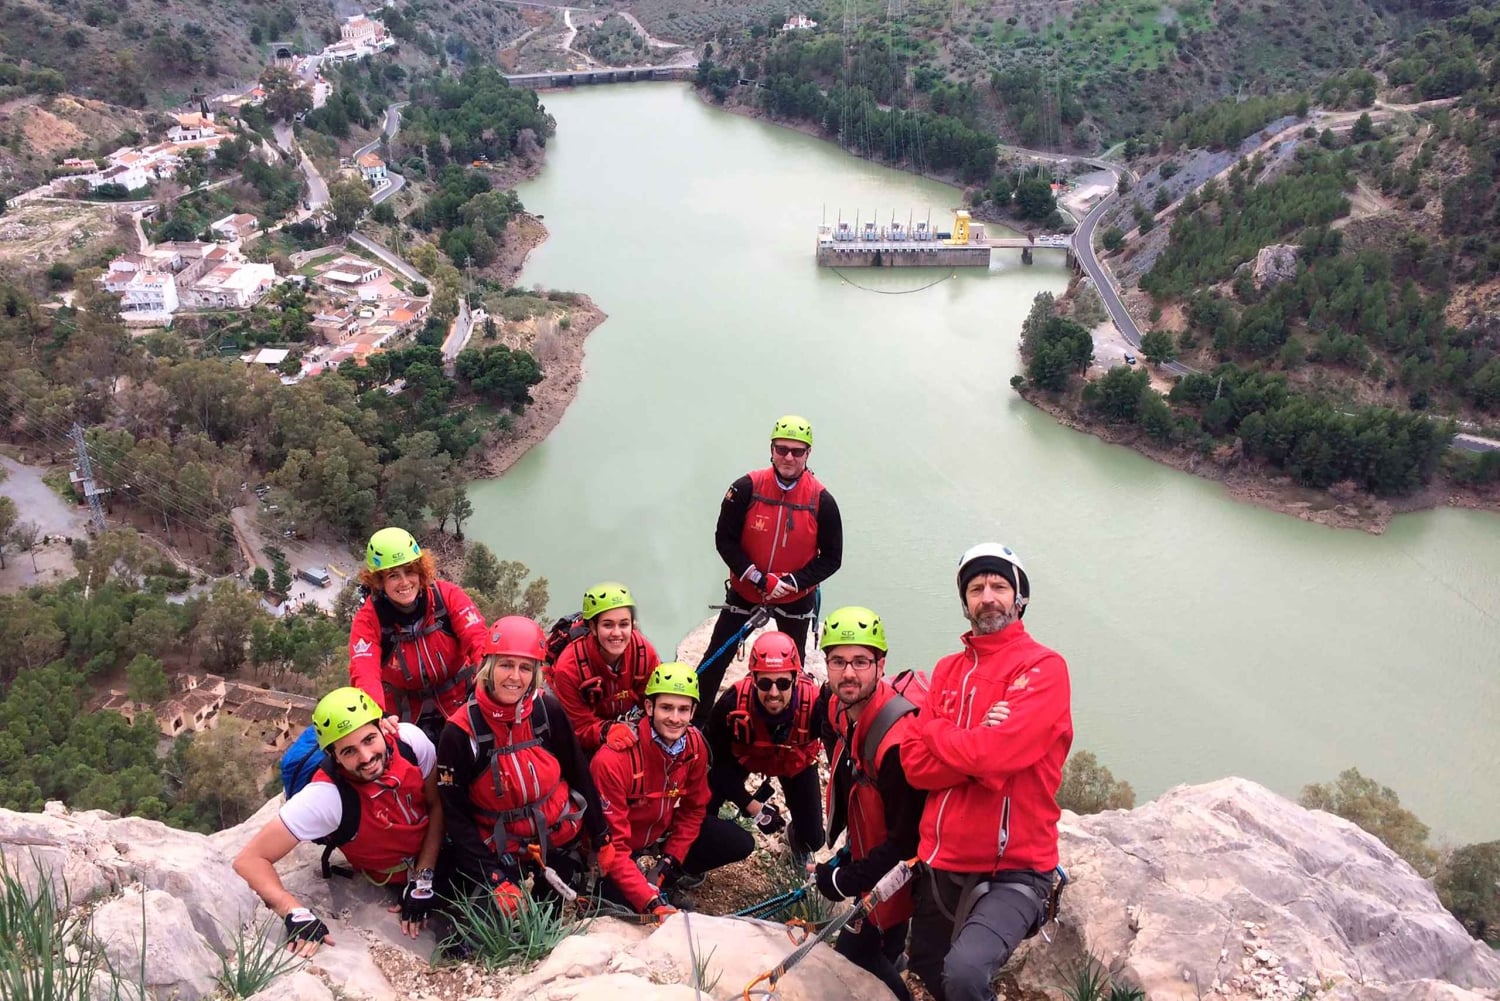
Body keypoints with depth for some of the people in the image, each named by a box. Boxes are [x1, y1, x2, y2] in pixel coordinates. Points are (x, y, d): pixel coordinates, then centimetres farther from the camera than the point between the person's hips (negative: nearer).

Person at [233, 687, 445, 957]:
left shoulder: (410, 740, -27)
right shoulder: (327, 796, -35)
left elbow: (437, 805, -11)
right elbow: (250, 859, -29)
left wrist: (423, 879, -15)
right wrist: (297, 913, -41)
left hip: (439, 850, 3)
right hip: (397, 880, -3)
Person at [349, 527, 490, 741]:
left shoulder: (448, 596, -14)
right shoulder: (368, 619, -15)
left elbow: (478, 640, -24)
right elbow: (365, 674, -29)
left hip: (460, 706, 0)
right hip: (406, 717, 0)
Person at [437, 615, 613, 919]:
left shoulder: (548, 710, -13)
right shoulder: (460, 732, -18)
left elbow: (579, 774, 0)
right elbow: (456, 816, -13)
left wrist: (602, 839, 4)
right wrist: (495, 881, -19)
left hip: (560, 842, 2)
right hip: (498, 853, -2)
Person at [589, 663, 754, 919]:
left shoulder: (694, 744, -16)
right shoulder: (613, 759, -34)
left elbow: (693, 808, 1)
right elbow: (611, 842, -32)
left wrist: (670, 860, -9)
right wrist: (650, 901, -38)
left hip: (662, 830, 5)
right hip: (620, 841, -5)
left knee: (740, 844, -7)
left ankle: (670, 873, 14)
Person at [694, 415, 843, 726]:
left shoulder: (821, 500, -16)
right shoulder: (747, 488, -18)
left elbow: (831, 558, -9)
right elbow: (724, 540, -12)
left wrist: (792, 582, -22)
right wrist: (758, 578, -21)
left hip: (797, 596, 1)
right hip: (744, 591, 0)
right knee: (716, 660, 3)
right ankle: (693, 722, 18)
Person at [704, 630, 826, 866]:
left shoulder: (816, 703, -41)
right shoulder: (732, 703, -38)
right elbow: (720, 761, -22)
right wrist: (753, 807, -23)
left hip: (796, 763, 0)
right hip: (744, 756, 0)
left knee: (812, 839, -1)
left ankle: (797, 840, 38)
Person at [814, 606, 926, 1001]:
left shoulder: (898, 739, -35)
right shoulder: (842, 710, -6)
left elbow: (906, 837, -28)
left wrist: (846, 881, -20)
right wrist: (850, 854, 10)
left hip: (895, 877, -8)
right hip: (869, 856, 8)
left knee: (856, 957, 2)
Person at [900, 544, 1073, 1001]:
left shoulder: (1044, 668, -9)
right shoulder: (948, 670, 9)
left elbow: (993, 753, -23)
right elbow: (915, 764, 0)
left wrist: (935, 731, -5)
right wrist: (976, 746, -17)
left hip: (1014, 869, -6)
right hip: (942, 863, 7)